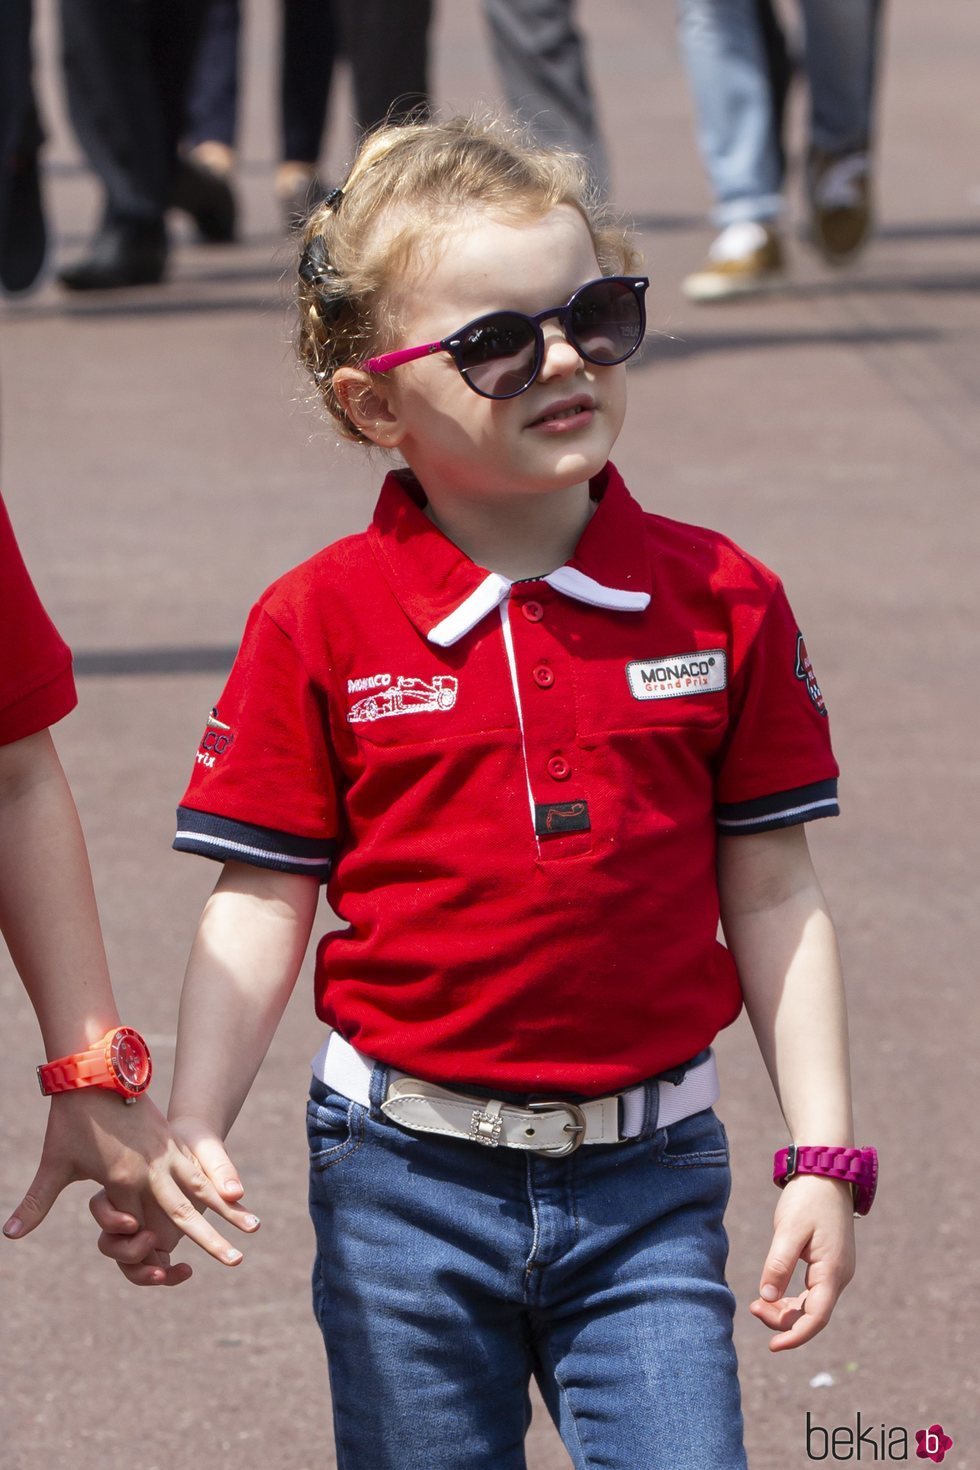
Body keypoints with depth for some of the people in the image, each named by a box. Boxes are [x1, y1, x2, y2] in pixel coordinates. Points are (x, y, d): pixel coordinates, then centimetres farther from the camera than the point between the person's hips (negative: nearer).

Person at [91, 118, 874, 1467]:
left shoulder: (722, 601, 0)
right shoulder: (323, 625, -4)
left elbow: (771, 896, 4)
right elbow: (262, 903, -1)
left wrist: (825, 1154, 1)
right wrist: (184, 1139, -10)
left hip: (646, 1181, 1)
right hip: (406, 1184, 0)